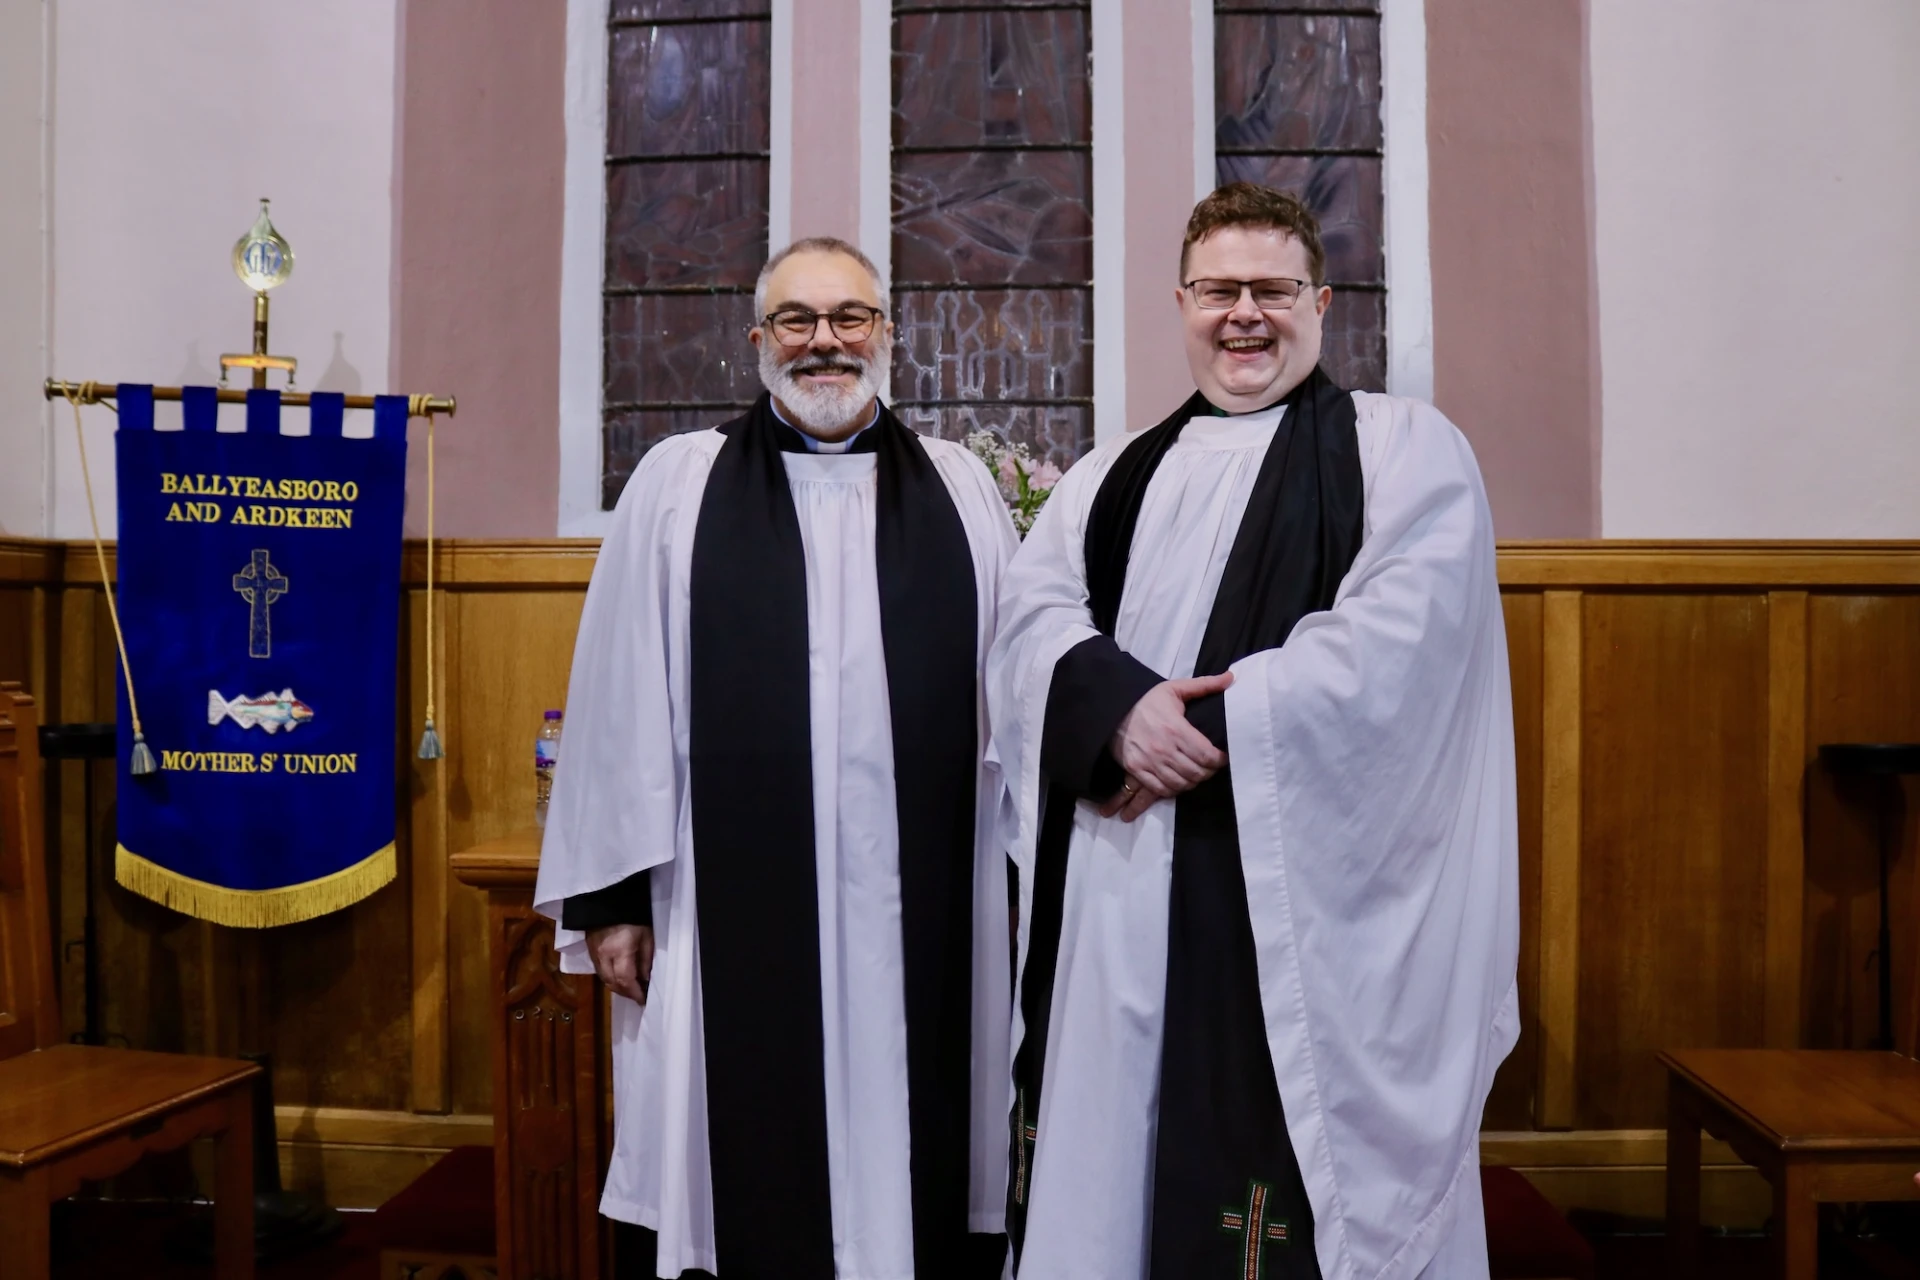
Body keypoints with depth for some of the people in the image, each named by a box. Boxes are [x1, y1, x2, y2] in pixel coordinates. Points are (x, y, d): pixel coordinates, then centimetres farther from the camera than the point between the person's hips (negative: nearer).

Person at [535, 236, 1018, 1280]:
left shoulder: (961, 489, 10)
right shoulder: (677, 483, 5)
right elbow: (618, 698, 2)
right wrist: (612, 893, 0)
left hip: (927, 920, 2)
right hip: (737, 920, -1)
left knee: (921, 1176, 11)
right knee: (752, 1185, 9)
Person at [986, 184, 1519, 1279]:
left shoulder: (1404, 450, 5)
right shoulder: (1114, 476, 19)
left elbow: (1397, 639, -10)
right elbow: (1032, 618, 5)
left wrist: (1209, 725, -14)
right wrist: (1119, 705, -16)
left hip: (1300, 900, -4)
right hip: (1115, 907, 5)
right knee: (1110, 1161, 10)